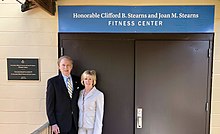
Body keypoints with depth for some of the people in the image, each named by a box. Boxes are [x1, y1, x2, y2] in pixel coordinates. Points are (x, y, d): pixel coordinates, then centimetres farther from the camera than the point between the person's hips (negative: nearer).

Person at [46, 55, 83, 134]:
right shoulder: (52, 81, -5)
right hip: (60, 123, -3)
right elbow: (49, 105, -5)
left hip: (75, 123, 3)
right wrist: (53, 123, -9)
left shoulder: (78, 80, 5)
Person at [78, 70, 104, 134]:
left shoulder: (99, 94, -11)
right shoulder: (80, 93, 5)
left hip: (92, 128, -4)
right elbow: (80, 111, 10)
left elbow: (99, 115, -11)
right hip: (81, 127, 4)